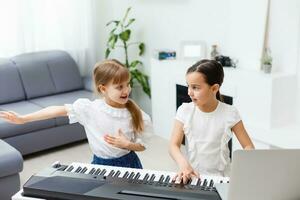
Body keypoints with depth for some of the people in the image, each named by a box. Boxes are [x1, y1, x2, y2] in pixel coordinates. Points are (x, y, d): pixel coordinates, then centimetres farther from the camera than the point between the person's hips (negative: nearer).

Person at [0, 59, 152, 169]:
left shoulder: (134, 114, -11)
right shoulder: (89, 108, -12)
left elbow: (141, 146, -1)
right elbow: (59, 110, -10)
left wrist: (126, 144, -22)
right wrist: (23, 119, -11)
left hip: (127, 165, 0)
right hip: (100, 165, 1)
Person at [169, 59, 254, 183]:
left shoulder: (230, 114, -6)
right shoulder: (185, 111, -3)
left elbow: (248, 147, -2)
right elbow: (174, 145, -6)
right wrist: (183, 164, -27)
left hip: (220, 177, -1)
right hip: (192, 175, 1)